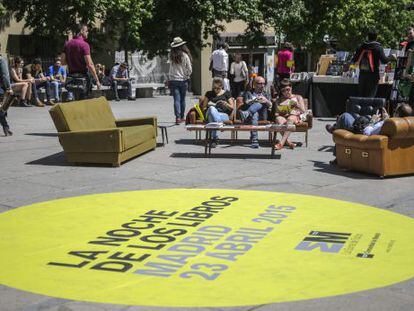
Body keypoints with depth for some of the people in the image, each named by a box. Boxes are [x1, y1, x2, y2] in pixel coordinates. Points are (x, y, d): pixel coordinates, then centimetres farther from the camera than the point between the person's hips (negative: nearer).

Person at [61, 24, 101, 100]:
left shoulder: (68, 43, 7)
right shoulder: (84, 44, -14)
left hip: (71, 76, 7)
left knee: (76, 99, 16)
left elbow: (63, 62, 7)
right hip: (83, 77, -7)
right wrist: (97, 80, -15)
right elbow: (90, 64, -20)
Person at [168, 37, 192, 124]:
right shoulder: (185, 56, -7)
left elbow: (171, 69, -3)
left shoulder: (172, 56, -3)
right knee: (182, 100, 13)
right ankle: (182, 117, 22)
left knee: (176, 100, -2)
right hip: (183, 80, 0)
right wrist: (186, 76, 9)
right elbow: (190, 70, -4)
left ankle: (178, 117, -15)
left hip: (173, 80, 0)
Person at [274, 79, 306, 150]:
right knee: (278, 119, -36)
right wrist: (279, 114, -6)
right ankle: (287, 142, -49)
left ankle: (281, 142, -54)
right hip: (283, 117, 2)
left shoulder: (298, 97, 21)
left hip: (295, 117, -2)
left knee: (290, 119, -39)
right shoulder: (279, 100, 26)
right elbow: (276, 113, 17)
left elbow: (303, 111, 11)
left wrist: (297, 106, -9)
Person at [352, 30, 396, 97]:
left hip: (362, 74, 4)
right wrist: (391, 57, 5)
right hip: (373, 74, -4)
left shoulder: (362, 46, 5)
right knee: (370, 96, 0)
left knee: (361, 96, 11)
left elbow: (354, 60, 8)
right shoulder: (378, 47, -6)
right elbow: (384, 60, -13)